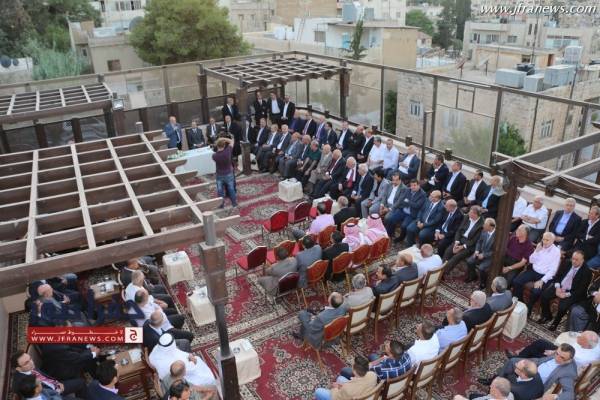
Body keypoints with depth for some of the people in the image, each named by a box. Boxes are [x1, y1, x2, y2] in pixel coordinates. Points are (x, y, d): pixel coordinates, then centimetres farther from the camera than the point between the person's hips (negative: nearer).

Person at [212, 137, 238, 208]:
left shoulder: (214, 156, -21)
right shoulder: (228, 151, -22)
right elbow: (231, 141, -6)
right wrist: (223, 138, -11)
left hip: (219, 175, 0)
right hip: (229, 174, 0)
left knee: (220, 190, 14)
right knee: (231, 189, 16)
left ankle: (221, 204, 24)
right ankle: (234, 203, 29)